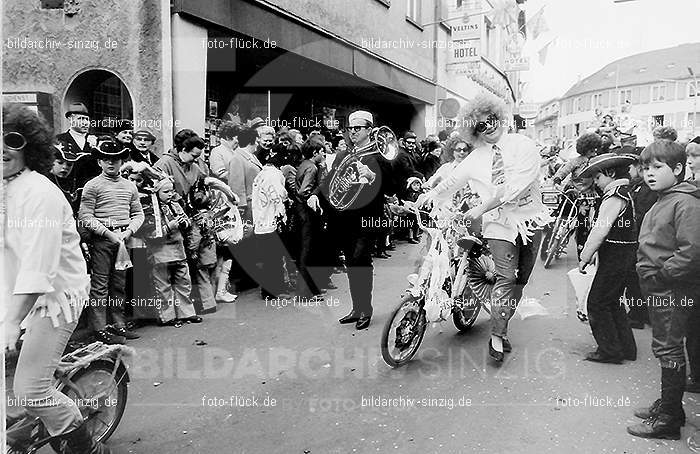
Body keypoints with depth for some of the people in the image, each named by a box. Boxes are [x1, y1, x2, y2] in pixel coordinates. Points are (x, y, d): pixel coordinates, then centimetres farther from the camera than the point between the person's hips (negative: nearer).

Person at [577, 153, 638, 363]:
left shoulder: (614, 196, -17)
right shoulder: (627, 193, 13)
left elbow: (600, 230, -21)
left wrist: (585, 257, -13)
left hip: (614, 258, -10)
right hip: (626, 258, 10)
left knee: (597, 303, 0)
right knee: (613, 302, 18)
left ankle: (609, 351, 7)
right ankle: (626, 348, 26)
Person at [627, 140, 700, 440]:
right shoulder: (662, 202, 16)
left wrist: (659, 274, -20)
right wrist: (648, 274, 12)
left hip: (673, 291, -10)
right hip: (659, 290, 10)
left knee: (668, 350, -2)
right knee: (664, 348, 18)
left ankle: (669, 420, 9)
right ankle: (668, 405, 31)